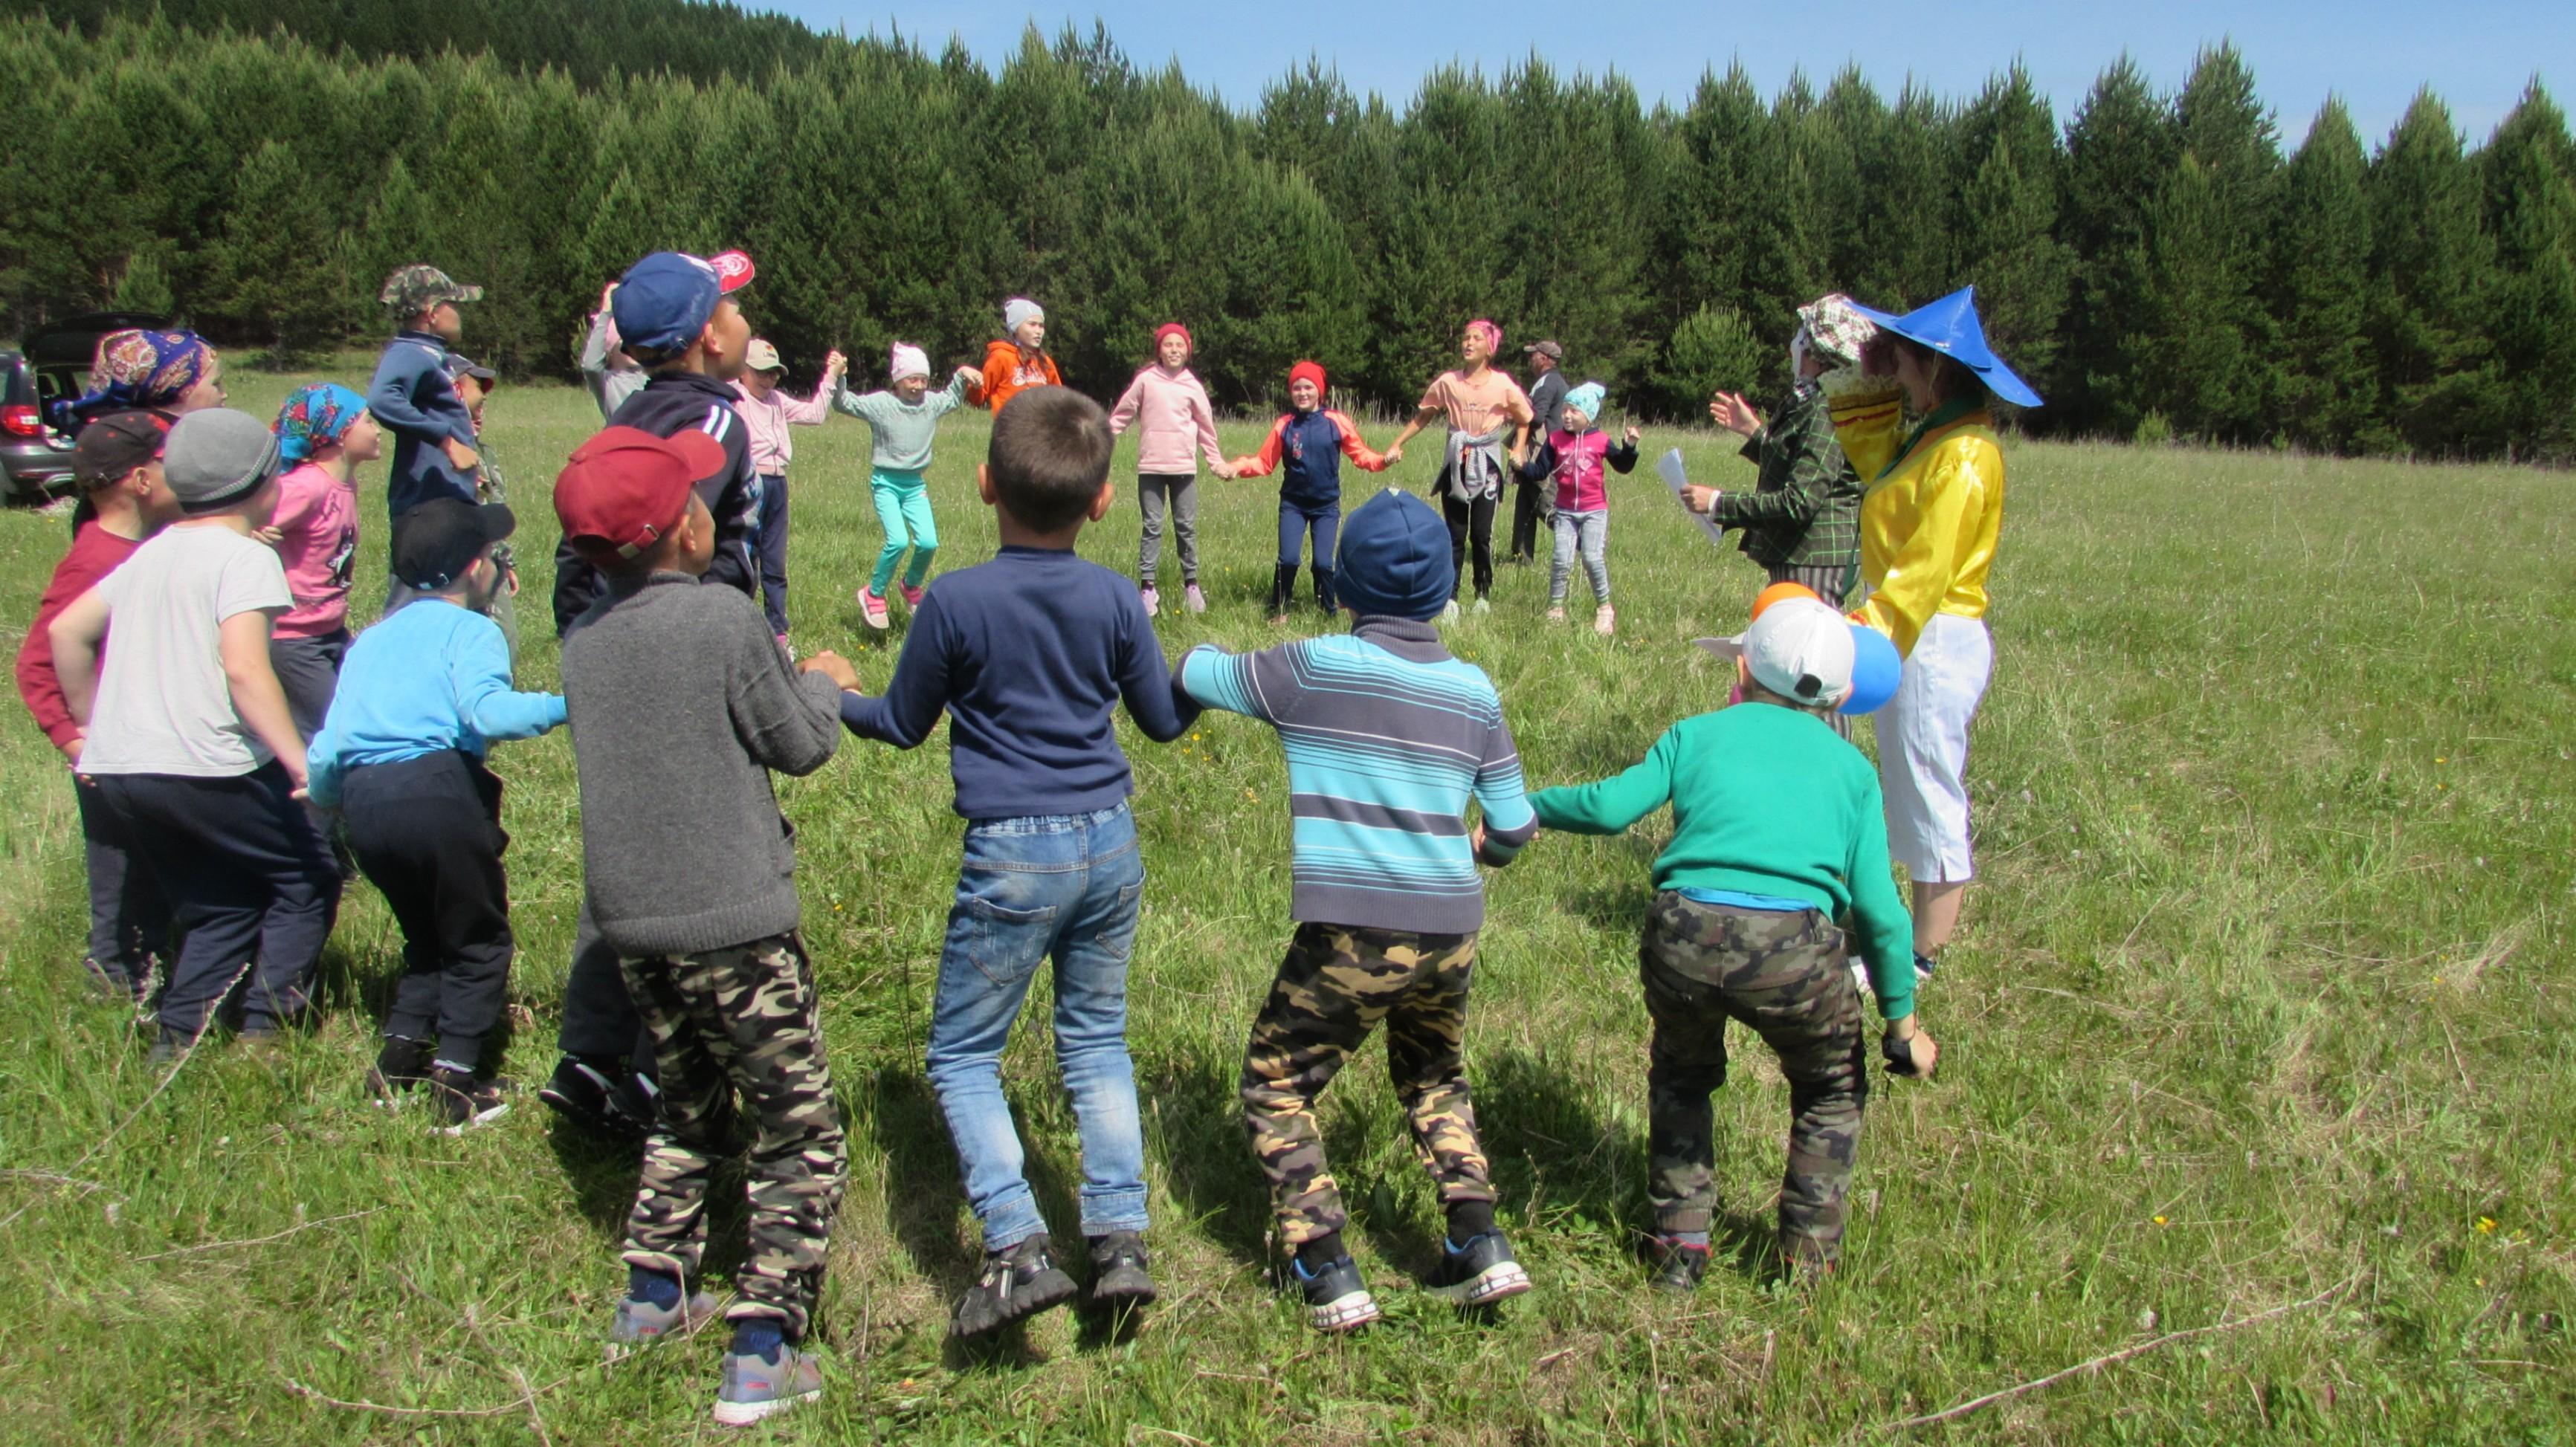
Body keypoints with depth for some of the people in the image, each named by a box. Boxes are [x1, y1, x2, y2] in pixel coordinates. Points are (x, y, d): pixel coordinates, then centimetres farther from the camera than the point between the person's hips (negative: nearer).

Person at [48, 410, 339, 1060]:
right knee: (309, 876, 8)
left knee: (221, 907, 18)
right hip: (207, 768, -8)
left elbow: (65, 632, 21)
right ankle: (263, 1031, 1)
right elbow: (245, 669, -21)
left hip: (117, 769, 8)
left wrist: (91, 726, 29)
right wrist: (301, 762, -22)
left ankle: (175, 1040, 7)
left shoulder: (152, 552, 17)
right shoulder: (245, 555, -8)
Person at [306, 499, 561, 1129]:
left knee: (426, 935, 25)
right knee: (478, 942, 7)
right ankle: (458, 1081, 2)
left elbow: (329, 743, 20)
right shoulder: (470, 630, 4)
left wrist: (321, 792, 37)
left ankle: (400, 1061, 21)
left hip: (361, 800, 7)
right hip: (435, 787, -7)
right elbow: (483, 711, -17)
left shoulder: (371, 638, 24)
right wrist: (563, 706, -18)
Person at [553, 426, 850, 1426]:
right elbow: (799, 747, -5)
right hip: (732, 920, -7)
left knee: (687, 1108, 27)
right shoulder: (725, 619, -13)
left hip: (630, 920, 7)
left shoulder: (584, 641, 4)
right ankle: (763, 1356, 3)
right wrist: (819, 683, 15)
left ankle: (653, 1296, 33)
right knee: (801, 1135, 4)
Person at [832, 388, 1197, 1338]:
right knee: (1097, 1041, 17)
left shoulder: (953, 601, -10)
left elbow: (903, 724, 4)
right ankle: (1121, 1241, 13)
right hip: (1111, 845, 5)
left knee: (962, 1053, 8)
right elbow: (1165, 721, 12)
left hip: (1013, 857, -4)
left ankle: (1019, 1249, -3)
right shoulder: (1115, 599, 0)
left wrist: (828, 700, 23)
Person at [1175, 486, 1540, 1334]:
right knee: (1434, 1079, 29)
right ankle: (1481, 1245, 18)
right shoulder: (1474, 692, 5)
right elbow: (1515, 828, 9)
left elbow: (1191, 676, 7)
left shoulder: (1313, 667, -5)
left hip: (1350, 936, -4)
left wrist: (1205, 654, 30)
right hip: (1451, 932, 5)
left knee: (1275, 1089, 15)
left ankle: (1328, 1276, 9)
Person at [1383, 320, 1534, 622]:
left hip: (1487, 466, -1)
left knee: (1481, 534, -1)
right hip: (1455, 465, 1)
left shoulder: (1503, 385, -3)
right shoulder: (1447, 382, -1)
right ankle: (1449, 599, 6)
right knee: (1455, 535, 2)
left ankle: (1483, 595, 14)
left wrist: (1519, 450, -5)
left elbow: (1524, 420, 10)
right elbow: (1421, 417, 7)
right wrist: (1397, 445, 1)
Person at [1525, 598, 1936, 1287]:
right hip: (1793, 946, 0)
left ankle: (1680, 1245, 30)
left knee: (1682, 1075, 32)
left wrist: (1525, 806, 23)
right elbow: (1877, 908, 13)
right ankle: (1809, 1253, 29)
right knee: (1831, 1089, 30)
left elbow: (1612, 805, 6)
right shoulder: (1850, 765, 21)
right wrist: (1902, 1020, 20)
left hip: (1684, 935, 1)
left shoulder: (1700, 732, 20)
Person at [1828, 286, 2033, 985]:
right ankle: (1918, 937, 26)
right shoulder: (1928, 439, 10)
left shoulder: (1964, 455, -18)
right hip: (1914, 638, 10)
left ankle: (1922, 960, 8)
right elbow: (1862, 439, 29)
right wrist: (1874, 384, 14)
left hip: (1936, 642, -10)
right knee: (1916, 796, 16)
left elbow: (1923, 573, -24)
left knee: (1930, 801, -1)